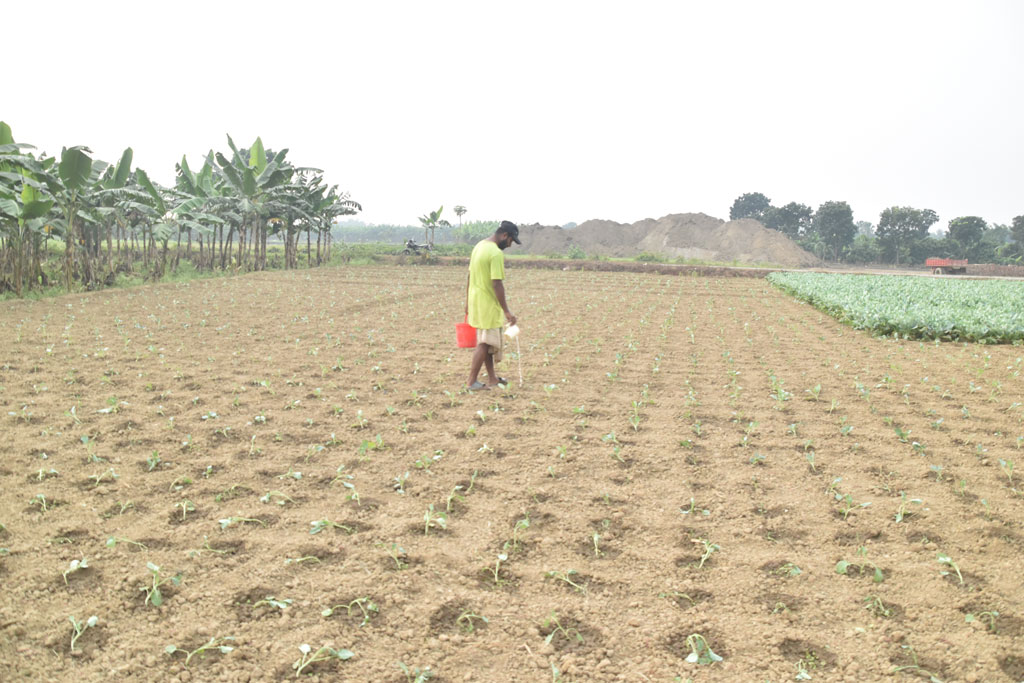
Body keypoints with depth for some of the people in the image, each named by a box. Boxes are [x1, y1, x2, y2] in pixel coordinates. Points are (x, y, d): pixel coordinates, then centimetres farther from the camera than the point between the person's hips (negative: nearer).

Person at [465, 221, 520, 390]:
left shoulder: (479, 246, 10)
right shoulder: (496, 254, -19)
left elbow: (469, 276, 15)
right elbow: (497, 284, -23)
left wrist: (468, 301, 20)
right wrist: (506, 311, -20)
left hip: (474, 301, 9)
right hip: (488, 305, -9)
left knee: (486, 342, 16)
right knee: (484, 343, -1)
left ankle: (492, 378, 24)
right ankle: (472, 382, 2)